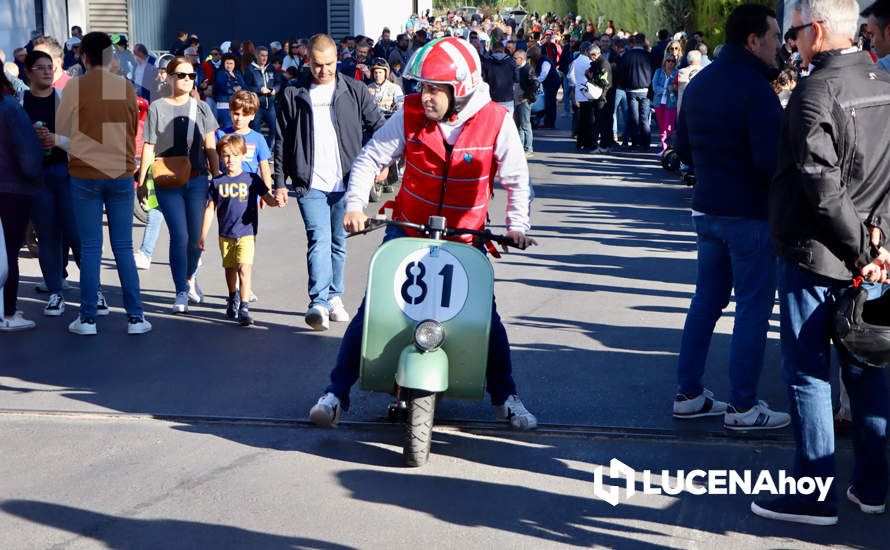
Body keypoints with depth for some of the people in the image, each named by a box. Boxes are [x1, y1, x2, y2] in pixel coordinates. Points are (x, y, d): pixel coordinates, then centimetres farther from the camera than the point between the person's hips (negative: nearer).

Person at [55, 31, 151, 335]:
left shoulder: (75, 87, -7)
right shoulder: (126, 87, 1)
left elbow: (61, 130, 3)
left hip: (85, 174, -2)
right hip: (121, 173, 2)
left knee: (90, 249, 3)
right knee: (123, 248, 7)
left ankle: (87, 319, 6)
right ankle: (135, 317, 7)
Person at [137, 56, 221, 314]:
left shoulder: (200, 108, 9)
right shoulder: (158, 108, 2)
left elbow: (210, 147, 10)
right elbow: (149, 147, 3)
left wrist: (217, 177, 6)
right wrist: (141, 181, 2)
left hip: (197, 180, 2)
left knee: (196, 236, 3)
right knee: (179, 236, -8)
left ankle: (190, 277, 31)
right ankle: (181, 293, -1)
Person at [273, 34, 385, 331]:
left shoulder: (355, 91, 6)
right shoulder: (293, 95, 5)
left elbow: (379, 126, 10)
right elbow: (281, 141, 8)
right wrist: (279, 182, 4)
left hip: (346, 182, 2)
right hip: (310, 184, -2)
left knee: (338, 243, 11)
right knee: (319, 239, -16)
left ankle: (334, 297, 25)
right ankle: (319, 303, -23)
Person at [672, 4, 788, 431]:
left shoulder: (700, 83, 9)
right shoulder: (755, 89, -18)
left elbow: (683, 148, 17)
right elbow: (771, 160, -25)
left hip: (707, 210, 8)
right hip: (750, 214, -8)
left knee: (707, 299, 15)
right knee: (753, 307, 0)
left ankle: (689, 394, 20)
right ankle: (743, 407, 4)